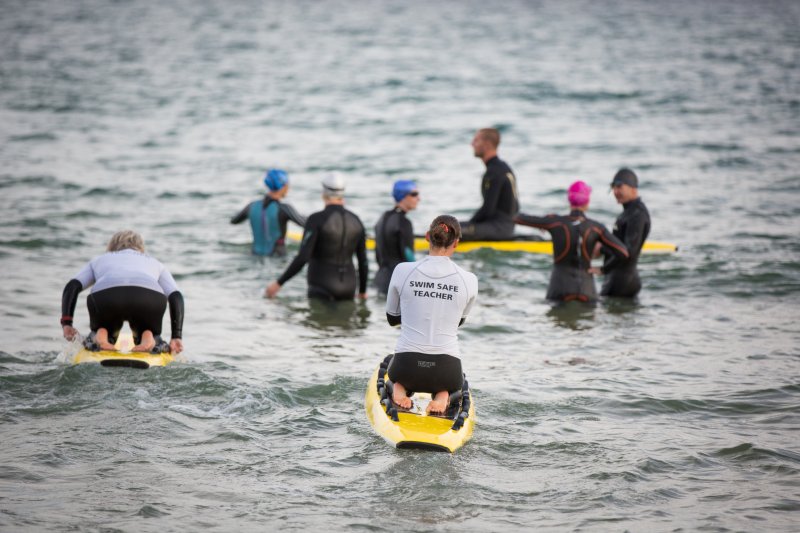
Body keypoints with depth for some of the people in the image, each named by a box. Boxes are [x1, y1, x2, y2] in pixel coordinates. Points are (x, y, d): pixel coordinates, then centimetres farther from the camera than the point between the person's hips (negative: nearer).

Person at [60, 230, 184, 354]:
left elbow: (72, 286, 23)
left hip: (104, 295, 0)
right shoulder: (154, 263, 41)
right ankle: (148, 338, -6)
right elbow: (175, 296, 24)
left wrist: (66, 323, 17)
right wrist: (176, 336, 19)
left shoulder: (98, 260, 41)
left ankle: (100, 335, -4)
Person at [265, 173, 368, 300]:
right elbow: (363, 260, 6)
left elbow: (302, 257, -23)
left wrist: (278, 283, -15)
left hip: (322, 288, -5)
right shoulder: (355, 221, 2)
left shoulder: (316, 220, -16)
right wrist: (363, 292, 20)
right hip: (347, 287, 6)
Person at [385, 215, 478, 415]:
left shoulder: (403, 271, -5)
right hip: (446, 368, -1)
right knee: (456, 383, 36)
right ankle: (442, 395, 0)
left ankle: (399, 388, 3)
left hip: (407, 367, 1)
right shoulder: (469, 280, -5)